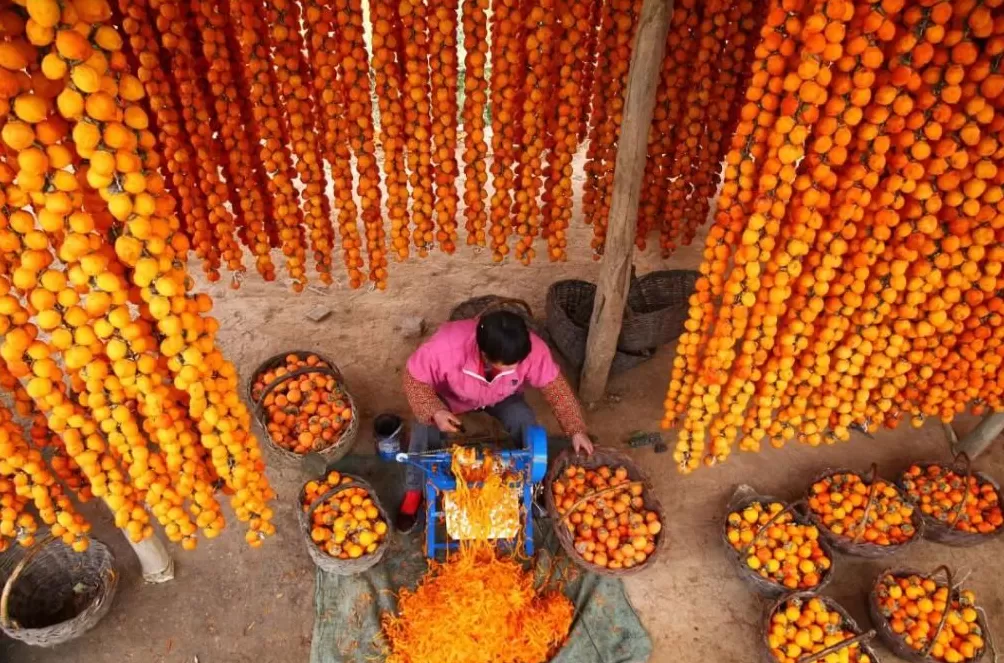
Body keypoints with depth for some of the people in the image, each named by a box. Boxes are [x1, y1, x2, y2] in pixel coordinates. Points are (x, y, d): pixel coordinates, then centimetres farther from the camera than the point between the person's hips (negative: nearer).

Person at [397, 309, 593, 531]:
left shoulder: (533, 349, -37)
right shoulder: (446, 347, -43)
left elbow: (556, 387, -22)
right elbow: (414, 380, -27)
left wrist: (577, 429, -28)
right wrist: (434, 412, -42)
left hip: (502, 397, 2)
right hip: (450, 397, -1)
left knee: (526, 423, -23)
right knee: (425, 429, -24)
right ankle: (414, 492, 2)